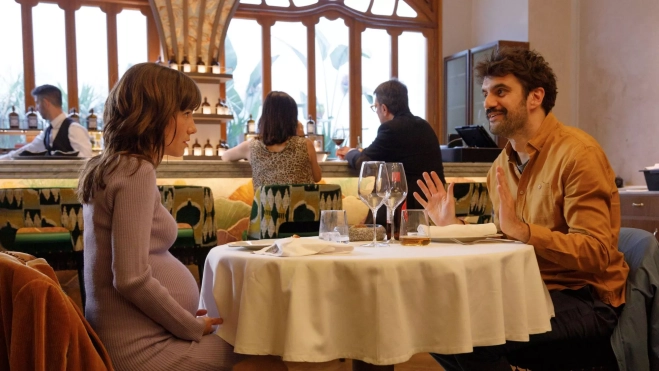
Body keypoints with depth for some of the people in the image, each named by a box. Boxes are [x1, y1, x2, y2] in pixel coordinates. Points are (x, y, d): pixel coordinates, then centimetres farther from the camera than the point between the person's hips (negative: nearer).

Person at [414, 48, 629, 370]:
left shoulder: (576, 152, -14)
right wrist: (453, 226, -2)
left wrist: (521, 229, -32)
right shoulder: (502, 164, 8)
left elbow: (596, 254, -21)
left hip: (584, 299, -7)